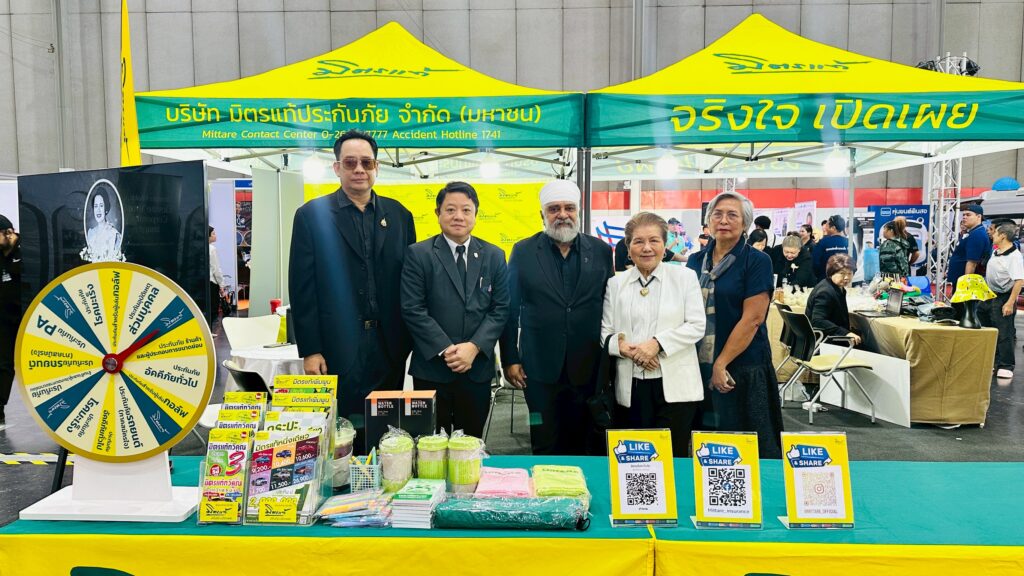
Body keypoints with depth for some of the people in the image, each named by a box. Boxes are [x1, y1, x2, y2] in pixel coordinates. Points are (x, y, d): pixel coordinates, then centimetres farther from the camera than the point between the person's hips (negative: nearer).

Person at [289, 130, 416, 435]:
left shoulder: (399, 214, 8)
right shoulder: (311, 215, 0)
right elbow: (302, 288, -4)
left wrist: (413, 338, 4)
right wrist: (310, 351, -8)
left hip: (390, 345, 3)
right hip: (338, 347, -3)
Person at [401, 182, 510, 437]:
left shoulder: (494, 256, 7)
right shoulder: (418, 254, -1)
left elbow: (500, 309, 2)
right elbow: (412, 309, -8)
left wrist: (474, 347, -11)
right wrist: (446, 350, -14)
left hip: (478, 368, 3)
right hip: (431, 368, -2)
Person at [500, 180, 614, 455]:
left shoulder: (601, 251, 4)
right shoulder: (523, 252, 1)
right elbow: (510, 309, 2)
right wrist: (510, 360, 0)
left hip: (589, 369, 1)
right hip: (541, 370, -1)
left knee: (585, 447, 10)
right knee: (545, 448, 9)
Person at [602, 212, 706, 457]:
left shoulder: (685, 277, 3)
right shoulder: (615, 283, 9)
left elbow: (696, 325, -3)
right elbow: (605, 333, 7)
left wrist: (657, 343, -15)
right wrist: (626, 349, -13)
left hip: (675, 385, -2)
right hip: (631, 387, 2)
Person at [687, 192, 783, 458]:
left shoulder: (757, 261, -5)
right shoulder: (696, 261, 9)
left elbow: (753, 318, -12)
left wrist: (721, 363, -13)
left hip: (742, 368, -4)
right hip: (699, 366, 5)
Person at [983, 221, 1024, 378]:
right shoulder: (995, 252, 8)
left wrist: (1010, 303, -25)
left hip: (1003, 298, -9)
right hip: (989, 296, 9)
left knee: (1004, 333, -2)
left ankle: (1006, 366, 7)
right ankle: (993, 362, 29)